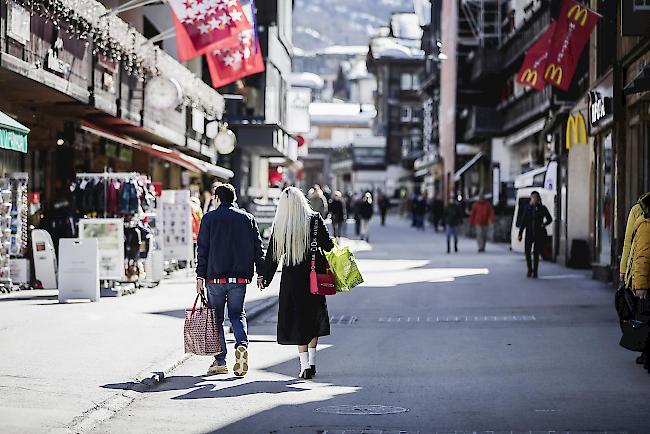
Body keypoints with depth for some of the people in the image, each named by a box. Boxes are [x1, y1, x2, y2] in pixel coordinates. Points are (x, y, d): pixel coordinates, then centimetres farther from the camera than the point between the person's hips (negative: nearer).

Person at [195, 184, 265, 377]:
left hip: (215, 276, -2)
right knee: (237, 314, 13)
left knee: (216, 317, 8)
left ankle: (220, 361, 7)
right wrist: (260, 274, 12)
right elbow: (258, 248, 7)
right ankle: (242, 344, -16)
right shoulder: (248, 218, 8)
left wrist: (200, 275, 2)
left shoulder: (209, 218, 1)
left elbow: (202, 249, -2)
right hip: (240, 277, 2)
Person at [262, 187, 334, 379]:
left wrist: (265, 278, 9)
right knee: (313, 316, 15)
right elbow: (328, 246, -7)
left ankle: (305, 364, 4)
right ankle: (311, 360, 11)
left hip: (291, 277, 0)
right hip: (314, 275, 0)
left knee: (298, 320, 8)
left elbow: (273, 254, -1)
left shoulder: (279, 225, -4)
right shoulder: (315, 219, -6)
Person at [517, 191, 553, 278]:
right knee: (527, 252, -2)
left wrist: (545, 224, -11)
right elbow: (523, 222, 5)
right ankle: (530, 270, 19)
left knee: (536, 253, -2)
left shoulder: (542, 208, -1)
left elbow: (550, 219, 9)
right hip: (529, 233, 1)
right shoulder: (528, 208, 3)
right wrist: (520, 234, 1)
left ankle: (535, 272, 7)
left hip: (539, 234, -1)